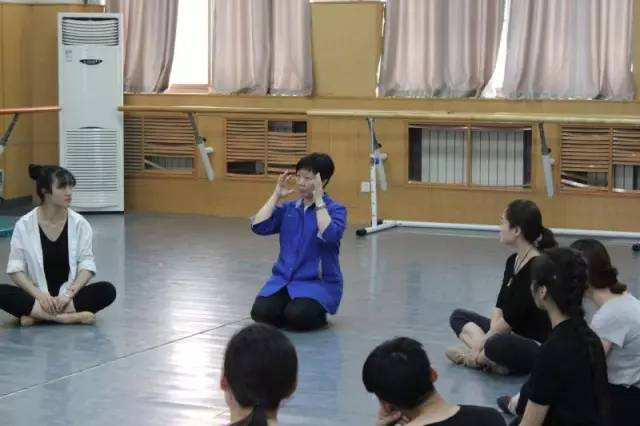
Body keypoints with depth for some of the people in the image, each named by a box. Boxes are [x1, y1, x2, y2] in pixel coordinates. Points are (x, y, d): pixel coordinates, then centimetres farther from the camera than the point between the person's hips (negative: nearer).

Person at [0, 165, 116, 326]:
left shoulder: (79, 224, -3)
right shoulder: (25, 225, -6)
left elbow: (87, 264, -4)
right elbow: (16, 268, -6)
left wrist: (69, 294, -20)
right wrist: (39, 295, -21)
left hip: (68, 295, 1)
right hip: (37, 296, -1)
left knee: (107, 290, -26)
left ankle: (37, 315, -27)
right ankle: (71, 316, -34)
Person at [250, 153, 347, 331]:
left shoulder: (335, 209, -4)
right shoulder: (287, 208, 9)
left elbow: (330, 235, -25)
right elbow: (258, 226, -3)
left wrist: (319, 200, -19)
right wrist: (277, 195, -2)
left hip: (318, 282, -4)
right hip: (284, 279, 4)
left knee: (298, 317, -31)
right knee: (261, 312, -22)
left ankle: (318, 314, 4)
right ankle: (287, 306, 10)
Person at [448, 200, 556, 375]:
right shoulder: (513, 261, 7)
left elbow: (512, 317, -21)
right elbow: (500, 307, 5)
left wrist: (485, 340, -13)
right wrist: (491, 333, -11)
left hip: (539, 348, -10)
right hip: (512, 335, 10)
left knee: (497, 345, -41)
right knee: (458, 316, 9)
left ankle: (479, 357, -9)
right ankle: (484, 355, -14)